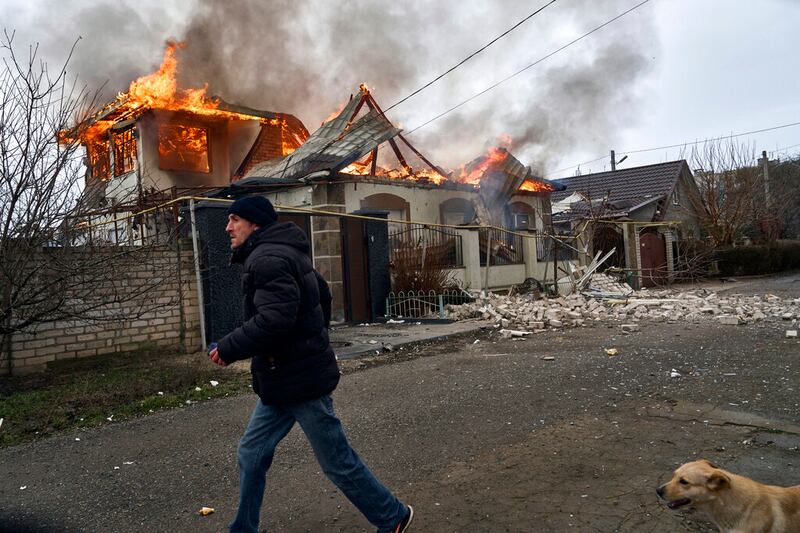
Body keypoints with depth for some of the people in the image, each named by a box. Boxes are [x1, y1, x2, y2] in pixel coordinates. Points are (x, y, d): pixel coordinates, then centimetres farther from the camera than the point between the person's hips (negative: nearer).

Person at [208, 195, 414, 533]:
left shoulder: (267, 258, -20)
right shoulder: (283, 253, 14)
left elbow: (273, 320, -31)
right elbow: (321, 293, 23)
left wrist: (228, 348, -19)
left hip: (299, 381, -10)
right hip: (282, 380, 10)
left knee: (338, 462, 4)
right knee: (251, 454, 14)